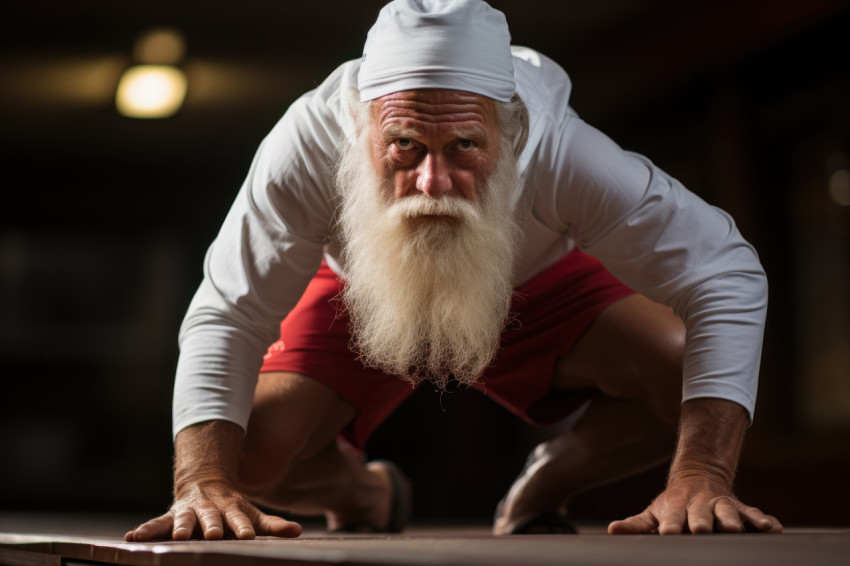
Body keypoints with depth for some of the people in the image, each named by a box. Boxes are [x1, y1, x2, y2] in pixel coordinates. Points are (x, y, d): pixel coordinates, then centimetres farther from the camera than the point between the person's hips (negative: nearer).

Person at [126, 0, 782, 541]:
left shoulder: (561, 152, -39)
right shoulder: (307, 145, -38)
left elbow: (725, 276, -37)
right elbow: (228, 317, -32)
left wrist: (699, 479, -47)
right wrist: (205, 484, -48)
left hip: (539, 284, 0)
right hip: (362, 292, 0)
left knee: (682, 374, -25)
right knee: (248, 456, -20)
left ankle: (543, 487, 7)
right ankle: (364, 495, 17)